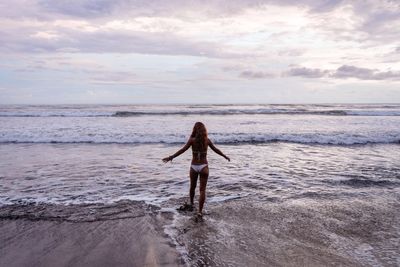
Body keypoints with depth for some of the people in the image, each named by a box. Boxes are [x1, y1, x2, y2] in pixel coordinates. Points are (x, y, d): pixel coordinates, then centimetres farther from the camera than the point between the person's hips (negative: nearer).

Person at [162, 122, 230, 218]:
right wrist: (225, 156, 26)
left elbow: (183, 150, -15)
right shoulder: (207, 140, -1)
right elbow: (216, 150, 11)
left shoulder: (192, 140, -8)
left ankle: (191, 204, 43)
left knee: (192, 187, 22)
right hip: (203, 166, 0)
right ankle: (200, 211, -4)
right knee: (202, 190, 2)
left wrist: (171, 157, -12)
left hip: (194, 167, 0)